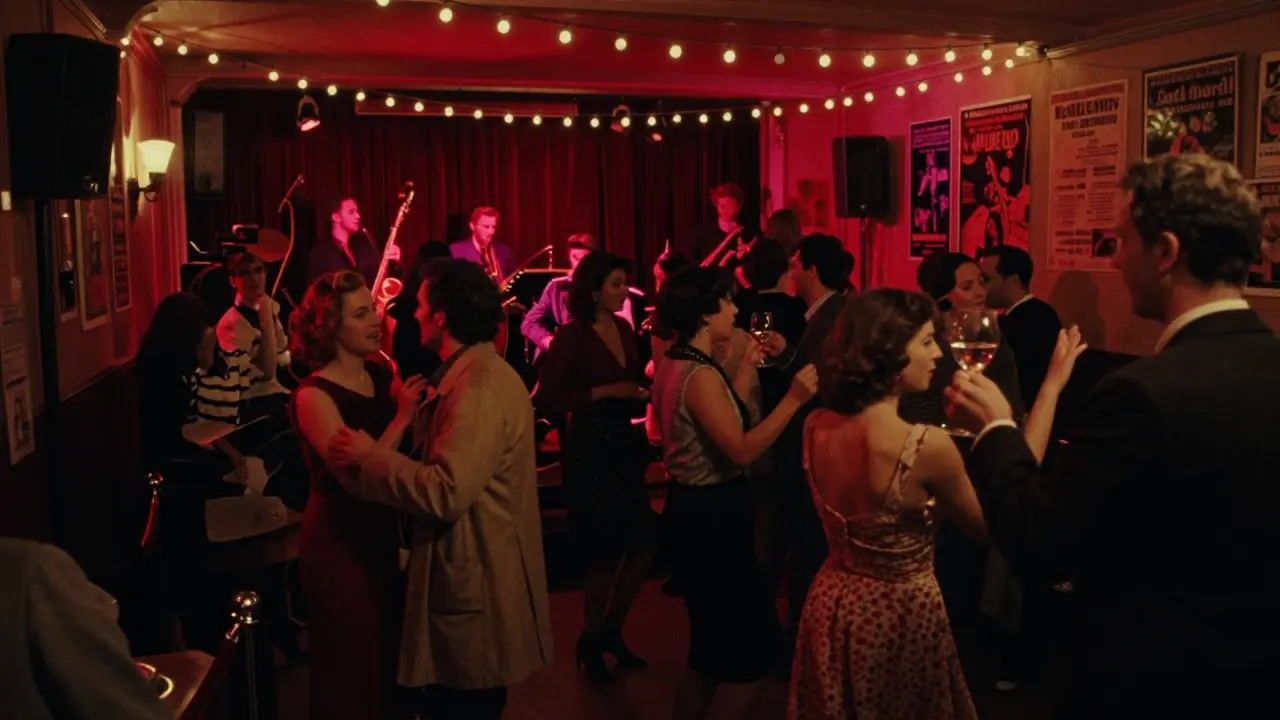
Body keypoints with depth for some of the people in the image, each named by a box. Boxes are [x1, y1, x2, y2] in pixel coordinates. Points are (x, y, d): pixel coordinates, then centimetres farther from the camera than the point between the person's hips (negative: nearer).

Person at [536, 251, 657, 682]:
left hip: (623, 446, 7)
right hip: (588, 452, -7)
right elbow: (547, 398, -19)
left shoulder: (624, 330, 8)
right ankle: (590, 641, 23)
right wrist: (605, 391, -21)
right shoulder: (571, 337, -13)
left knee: (643, 543, 7)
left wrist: (642, 395, -2)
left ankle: (611, 631, 28)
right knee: (605, 551, 1)